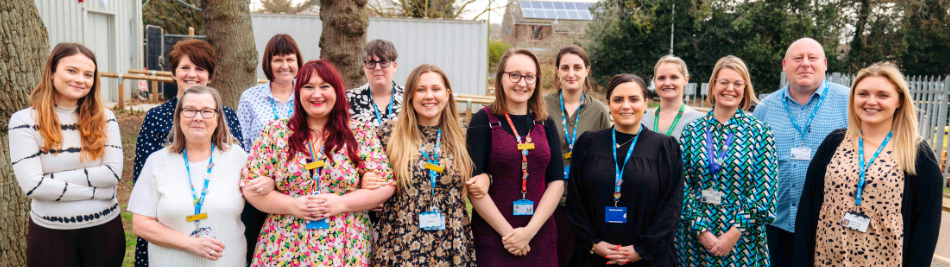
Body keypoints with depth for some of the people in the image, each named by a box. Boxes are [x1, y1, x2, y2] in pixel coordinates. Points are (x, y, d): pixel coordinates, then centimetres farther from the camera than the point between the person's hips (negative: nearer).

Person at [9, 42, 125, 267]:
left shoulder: (104, 118, -1)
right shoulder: (24, 121, -6)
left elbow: (113, 172, -11)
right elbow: (32, 185, -15)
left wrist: (54, 178, -16)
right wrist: (95, 190, -15)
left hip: (104, 229, 2)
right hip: (51, 233, -1)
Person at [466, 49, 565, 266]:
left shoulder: (546, 124, 6)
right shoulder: (483, 121, -4)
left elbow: (557, 182, 0)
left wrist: (530, 230, -10)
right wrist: (508, 232, -13)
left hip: (540, 237, 3)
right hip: (492, 238, -3)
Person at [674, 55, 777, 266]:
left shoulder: (759, 131, -1)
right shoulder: (692, 131, 2)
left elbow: (764, 190, -6)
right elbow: (684, 185, -2)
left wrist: (734, 233, -12)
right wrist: (701, 230, -10)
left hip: (742, 239, -1)